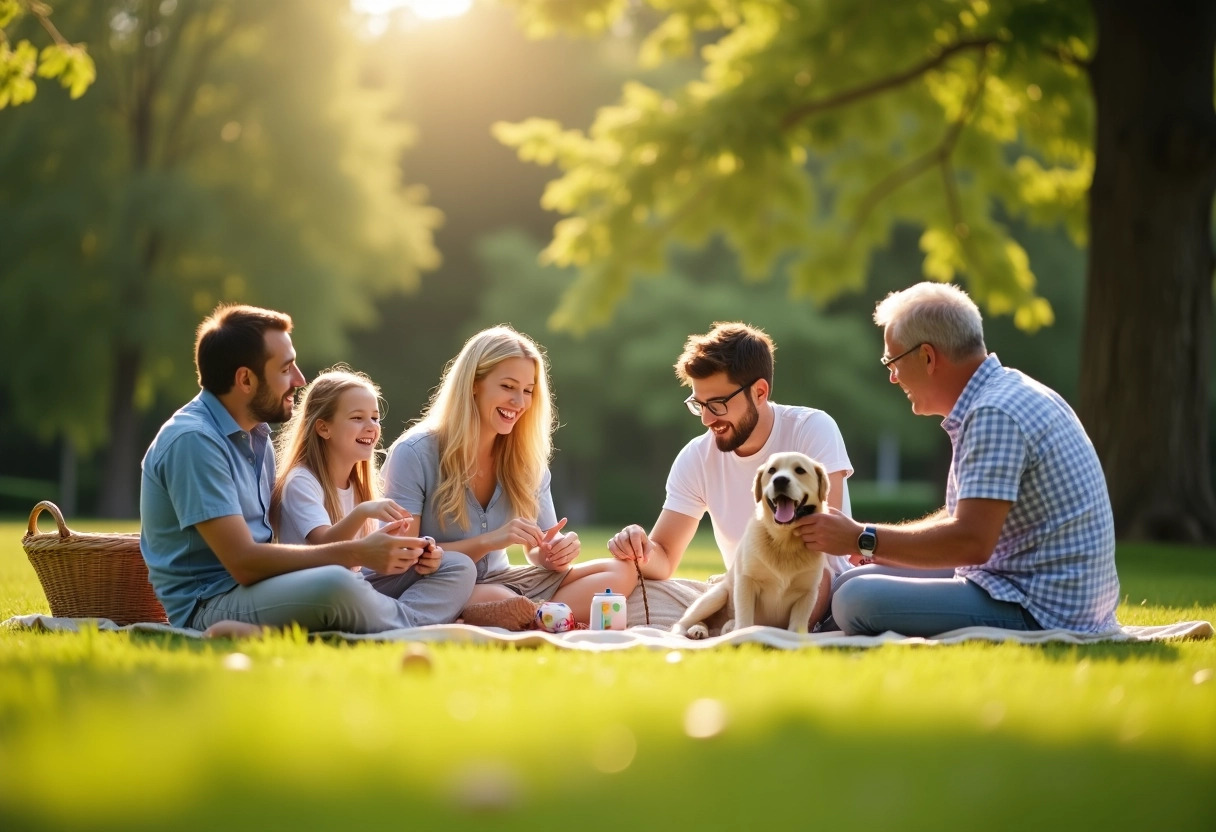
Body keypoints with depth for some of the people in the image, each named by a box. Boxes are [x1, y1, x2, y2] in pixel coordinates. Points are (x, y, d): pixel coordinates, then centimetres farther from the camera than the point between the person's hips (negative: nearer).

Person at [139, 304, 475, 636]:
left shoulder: (255, 433, 16)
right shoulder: (193, 439, -14)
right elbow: (243, 562, -20)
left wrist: (366, 547, -3)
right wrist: (356, 553, -17)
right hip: (211, 606, -9)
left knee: (456, 568, -1)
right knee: (334, 584, -41)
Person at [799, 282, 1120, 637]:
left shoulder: (994, 414, -19)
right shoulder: (1007, 392, 13)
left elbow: (971, 541, -26)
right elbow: (968, 515, 22)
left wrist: (863, 539, -16)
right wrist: (881, 545, 11)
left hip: (1041, 612, -11)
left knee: (857, 601, -22)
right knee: (847, 583, 14)